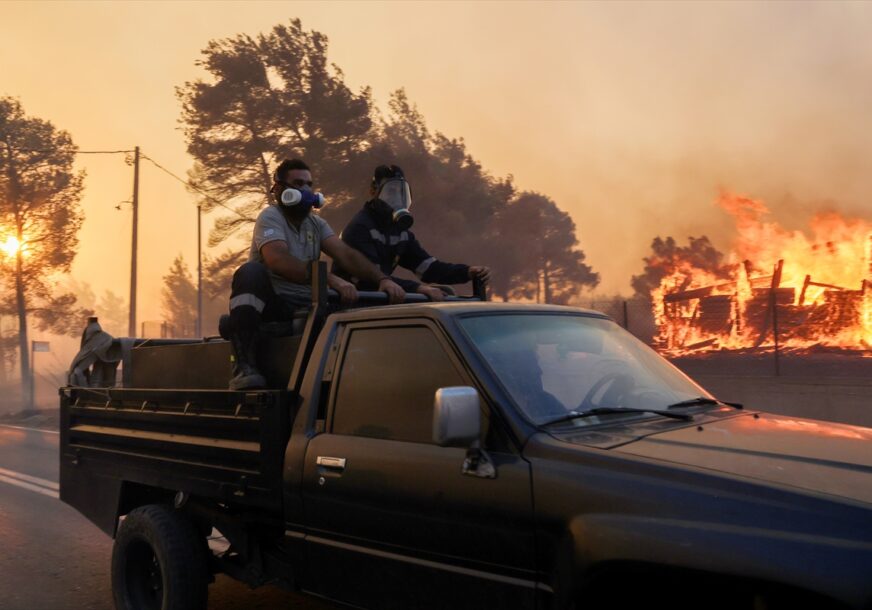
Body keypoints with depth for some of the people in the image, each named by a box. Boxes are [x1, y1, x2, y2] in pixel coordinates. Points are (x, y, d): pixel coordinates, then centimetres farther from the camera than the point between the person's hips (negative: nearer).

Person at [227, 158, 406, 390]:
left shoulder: (317, 223, 14)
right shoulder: (270, 217, -6)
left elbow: (346, 254, 0)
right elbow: (278, 261, -26)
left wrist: (382, 279, -18)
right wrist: (330, 279, -37)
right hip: (273, 304, -5)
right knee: (251, 272, -35)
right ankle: (244, 368, -38)